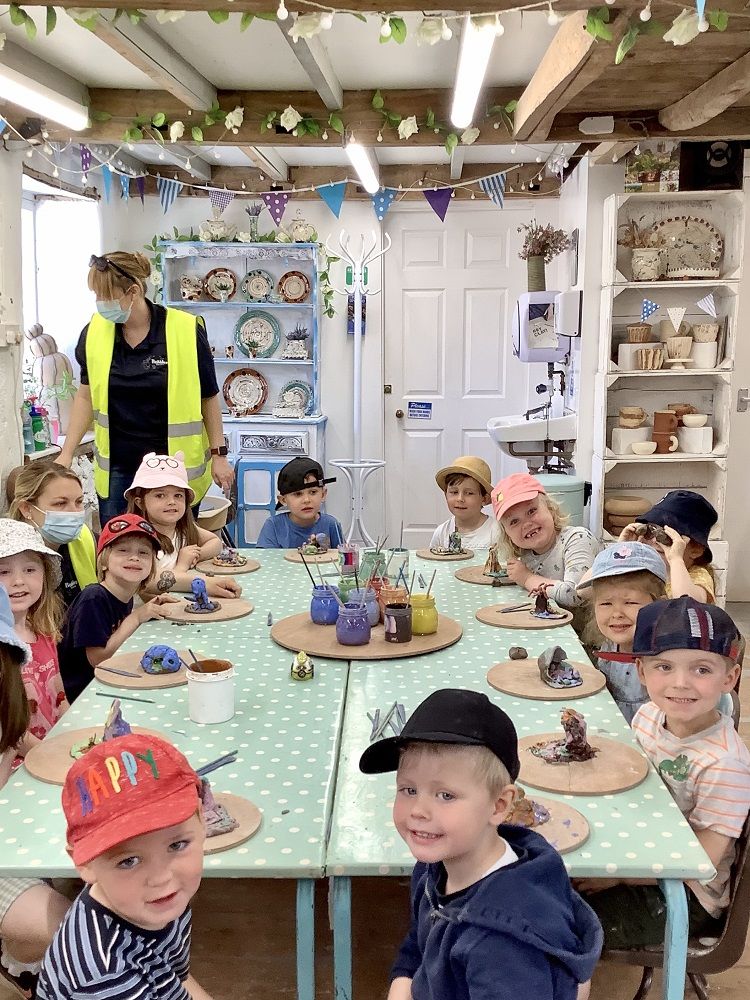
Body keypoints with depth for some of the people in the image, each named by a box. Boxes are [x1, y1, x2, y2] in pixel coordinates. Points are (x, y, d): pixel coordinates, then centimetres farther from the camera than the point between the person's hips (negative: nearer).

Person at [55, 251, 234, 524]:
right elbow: (86, 396, 9)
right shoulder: (94, 331, -1)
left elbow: (208, 397, -2)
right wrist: (67, 453, 6)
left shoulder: (186, 331, -12)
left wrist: (218, 454, -2)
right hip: (117, 467, 3)